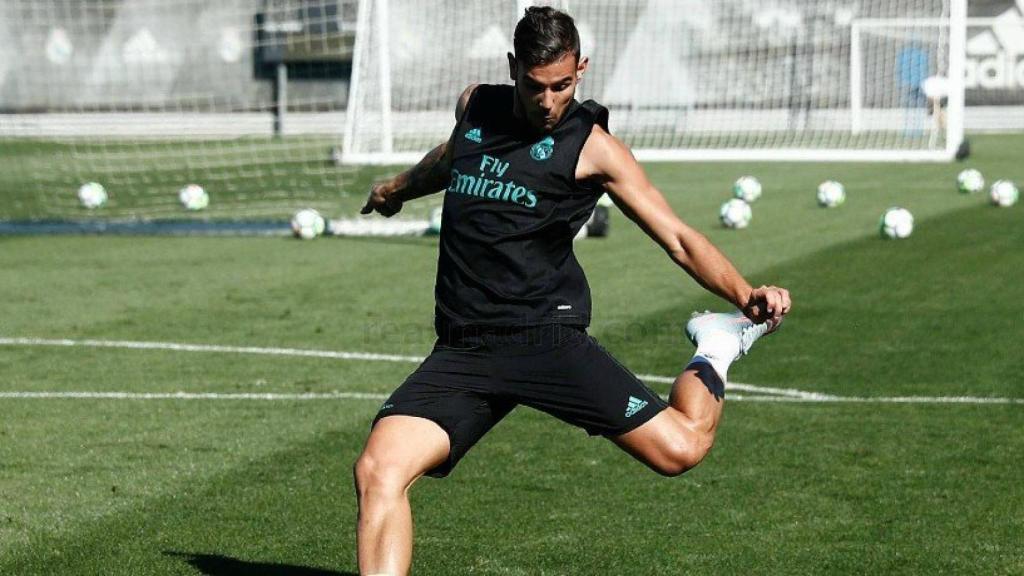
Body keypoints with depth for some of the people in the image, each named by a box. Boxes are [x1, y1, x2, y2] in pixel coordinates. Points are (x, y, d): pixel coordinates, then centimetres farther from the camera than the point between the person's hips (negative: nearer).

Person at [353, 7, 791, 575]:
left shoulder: (592, 147, -1)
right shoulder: (474, 106, 12)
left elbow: (677, 239, -4)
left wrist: (744, 293, -21)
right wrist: (401, 186, 57)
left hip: (547, 338, -3)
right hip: (461, 351, 3)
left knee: (681, 448, -14)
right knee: (378, 470, -21)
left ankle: (714, 350, 19)